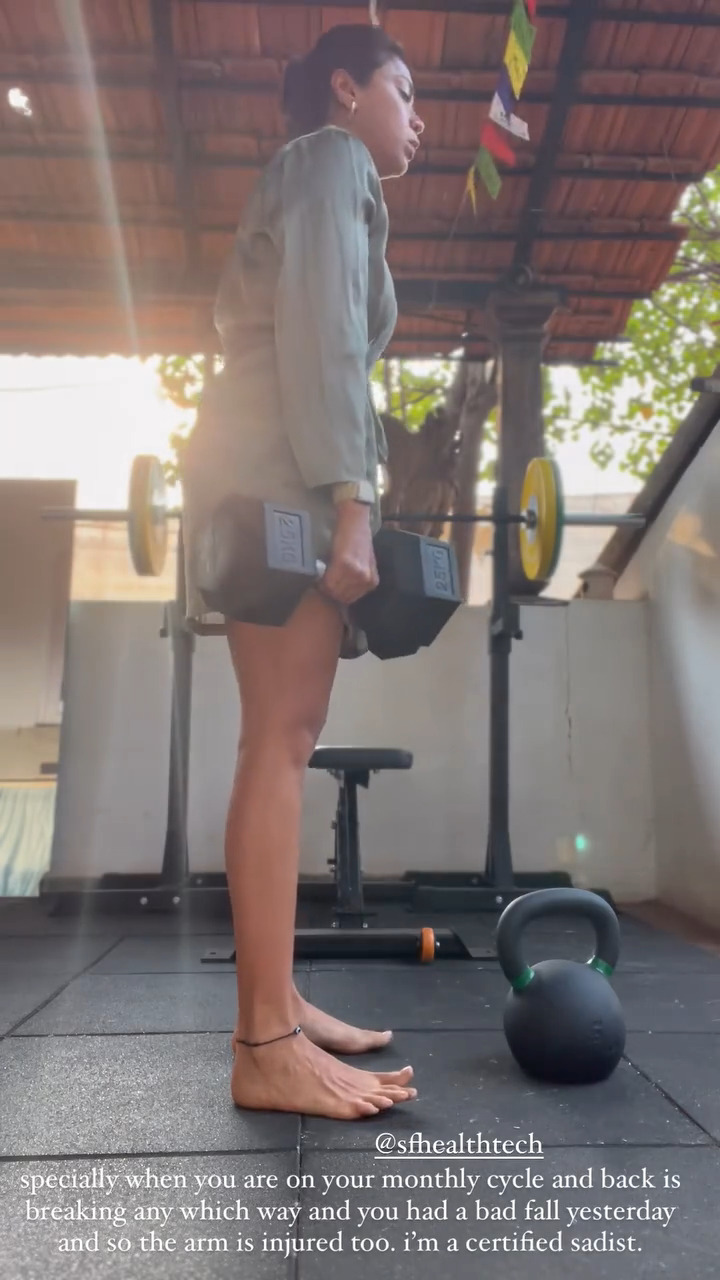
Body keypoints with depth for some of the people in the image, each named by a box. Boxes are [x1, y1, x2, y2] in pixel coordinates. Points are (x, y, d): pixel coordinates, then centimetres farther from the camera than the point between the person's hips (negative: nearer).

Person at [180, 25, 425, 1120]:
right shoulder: (333, 158, 5)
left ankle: (271, 1007, 8)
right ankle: (268, 1048, -13)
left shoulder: (310, 179, 33)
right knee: (283, 740, -16)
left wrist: (341, 501, 19)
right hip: (282, 468, -10)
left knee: (284, 739, 3)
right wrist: (349, 506, -21)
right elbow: (319, 335, -12)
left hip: (274, 470, 10)